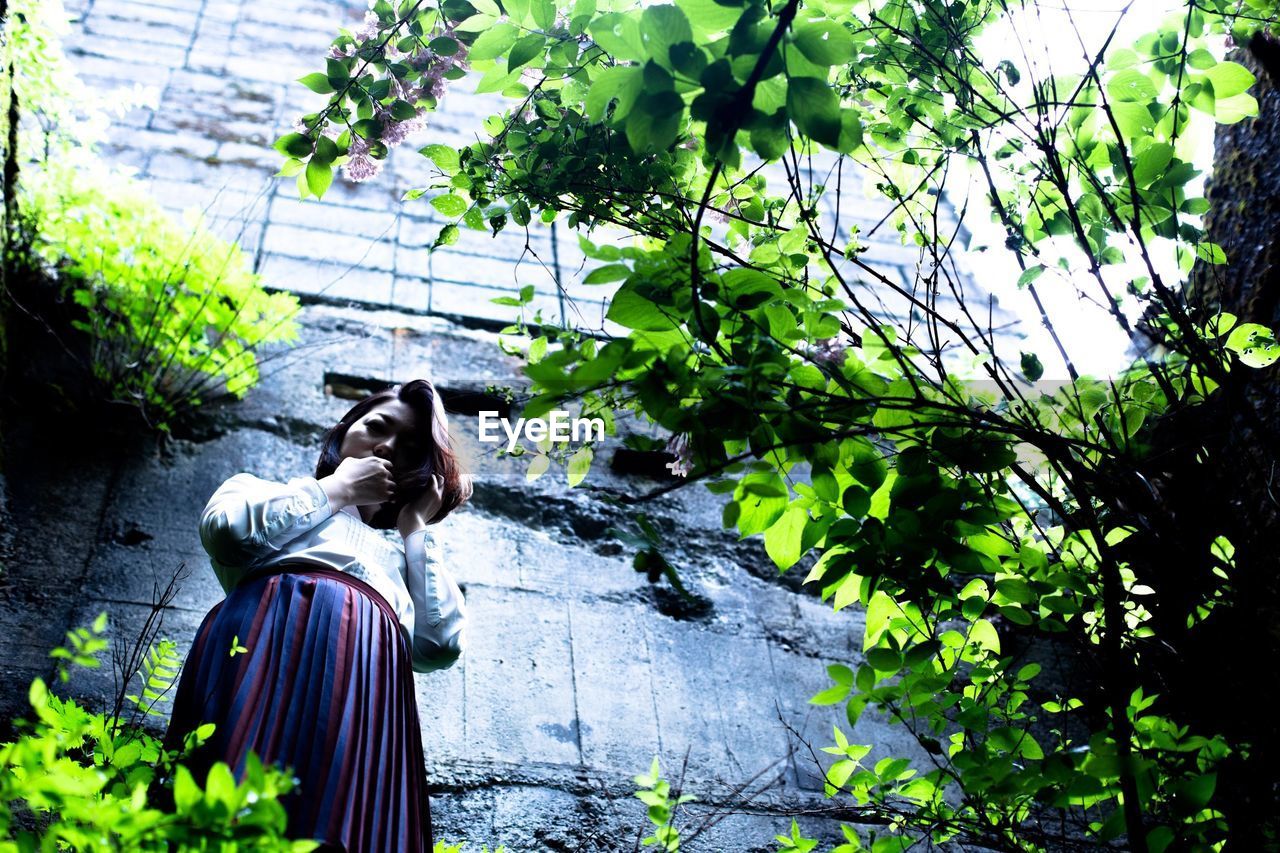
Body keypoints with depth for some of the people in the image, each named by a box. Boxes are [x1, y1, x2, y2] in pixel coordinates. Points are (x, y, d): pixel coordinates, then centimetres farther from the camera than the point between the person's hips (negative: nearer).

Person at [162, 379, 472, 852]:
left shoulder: (398, 556, 37)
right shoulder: (259, 490, 32)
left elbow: (440, 646, 15)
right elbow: (228, 529, 4)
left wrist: (414, 528, 25)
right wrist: (336, 488, 18)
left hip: (368, 679, 2)